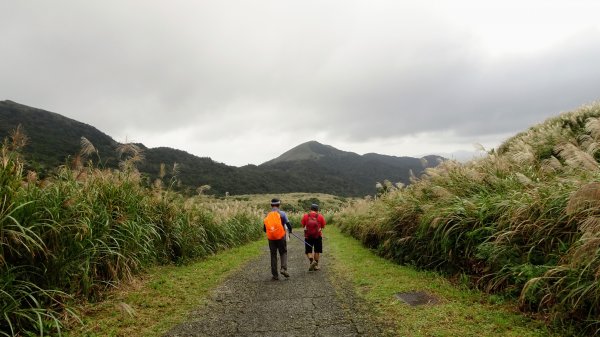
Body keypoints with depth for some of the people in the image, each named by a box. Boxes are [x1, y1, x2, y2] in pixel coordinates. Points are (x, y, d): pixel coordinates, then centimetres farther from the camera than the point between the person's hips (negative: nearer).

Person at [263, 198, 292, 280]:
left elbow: (264, 229, 10)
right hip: (281, 237, -2)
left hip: (271, 238, 3)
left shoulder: (267, 215, 6)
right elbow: (288, 224, -6)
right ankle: (283, 268, -5)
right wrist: (290, 231, 15)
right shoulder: (282, 213, -4)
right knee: (283, 253, 15)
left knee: (273, 255, 11)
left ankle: (275, 275, 13)